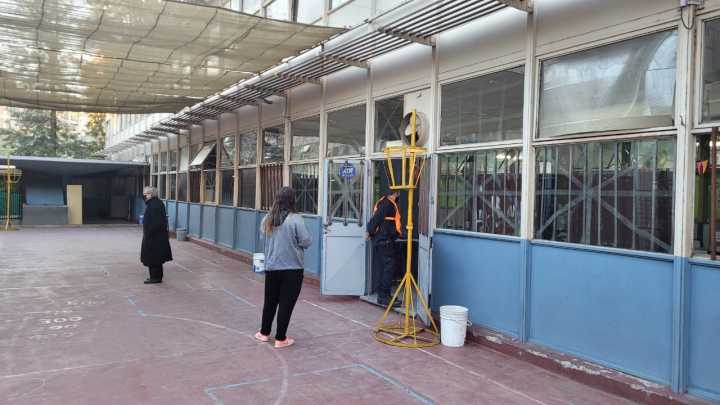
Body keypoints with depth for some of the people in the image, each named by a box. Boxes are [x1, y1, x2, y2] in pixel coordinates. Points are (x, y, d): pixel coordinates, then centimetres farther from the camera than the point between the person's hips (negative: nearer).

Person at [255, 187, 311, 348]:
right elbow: (306, 241, -14)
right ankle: (280, 339, 12)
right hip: (292, 268, -5)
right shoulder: (295, 219, -17)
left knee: (270, 301, 19)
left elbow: (263, 233, 15)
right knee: (286, 303, 5)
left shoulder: (267, 219, -2)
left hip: (271, 267, 5)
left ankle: (264, 333, 32)